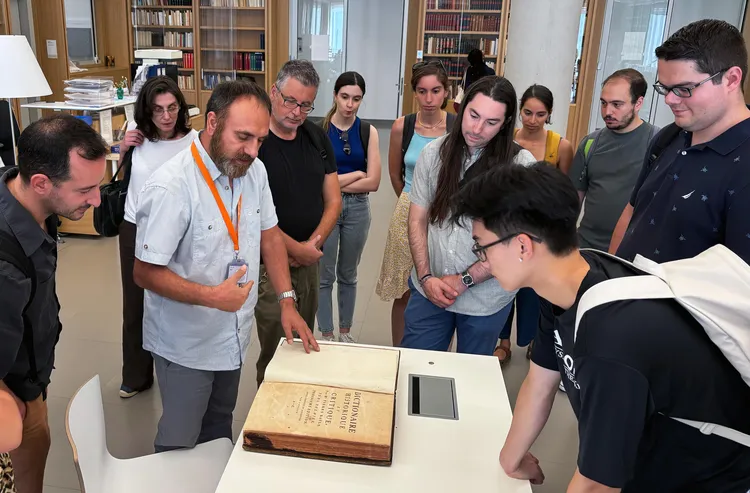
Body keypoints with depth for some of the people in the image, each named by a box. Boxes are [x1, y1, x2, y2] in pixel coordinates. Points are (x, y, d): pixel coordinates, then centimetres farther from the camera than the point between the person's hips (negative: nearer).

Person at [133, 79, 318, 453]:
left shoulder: (253, 170, -3)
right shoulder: (170, 186, -25)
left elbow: (269, 234, 6)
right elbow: (145, 272, -21)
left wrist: (287, 301, 0)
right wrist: (212, 296, -31)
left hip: (233, 336, 6)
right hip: (185, 347, -6)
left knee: (219, 428, 24)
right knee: (179, 443, 11)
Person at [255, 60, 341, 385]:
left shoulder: (317, 138, 7)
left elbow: (333, 201, 8)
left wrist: (314, 243, -7)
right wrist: (296, 249, -13)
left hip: (309, 261, 6)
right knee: (277, 352, -1)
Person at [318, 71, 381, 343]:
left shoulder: (368, 131, -1)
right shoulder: (319, 130, -8)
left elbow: (373, 182, -8)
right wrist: (355, 173, -10)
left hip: (357, 209, 2)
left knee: (348, 275, 17)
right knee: (325, 275, 7)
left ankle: (345, 331, 33)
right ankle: (327, 335, 23)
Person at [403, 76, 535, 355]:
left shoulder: (522, 165, -12)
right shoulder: (434, 153, -3)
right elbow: (418, 219, 2)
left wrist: (465, 280, -12)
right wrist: (426, 277, -7)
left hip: (486, 299, -1)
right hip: (429, 290, 2)